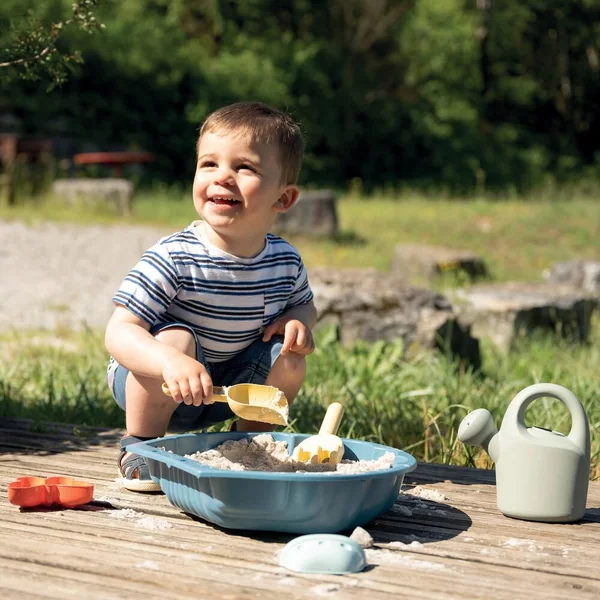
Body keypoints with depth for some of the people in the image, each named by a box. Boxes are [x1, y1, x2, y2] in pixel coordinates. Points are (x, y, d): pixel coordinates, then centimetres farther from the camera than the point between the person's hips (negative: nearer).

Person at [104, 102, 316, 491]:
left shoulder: (285, 261, -9)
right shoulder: (173, 259, -27)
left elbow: (305, 304, 13)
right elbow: (119, 331, -31)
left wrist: (297, 321, -13)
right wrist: (172, 363, -51)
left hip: (222, 390, 5)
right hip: (153, 385, -5)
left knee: (289, 359, -15)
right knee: (176, 338, -32)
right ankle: (139, 447, -11)